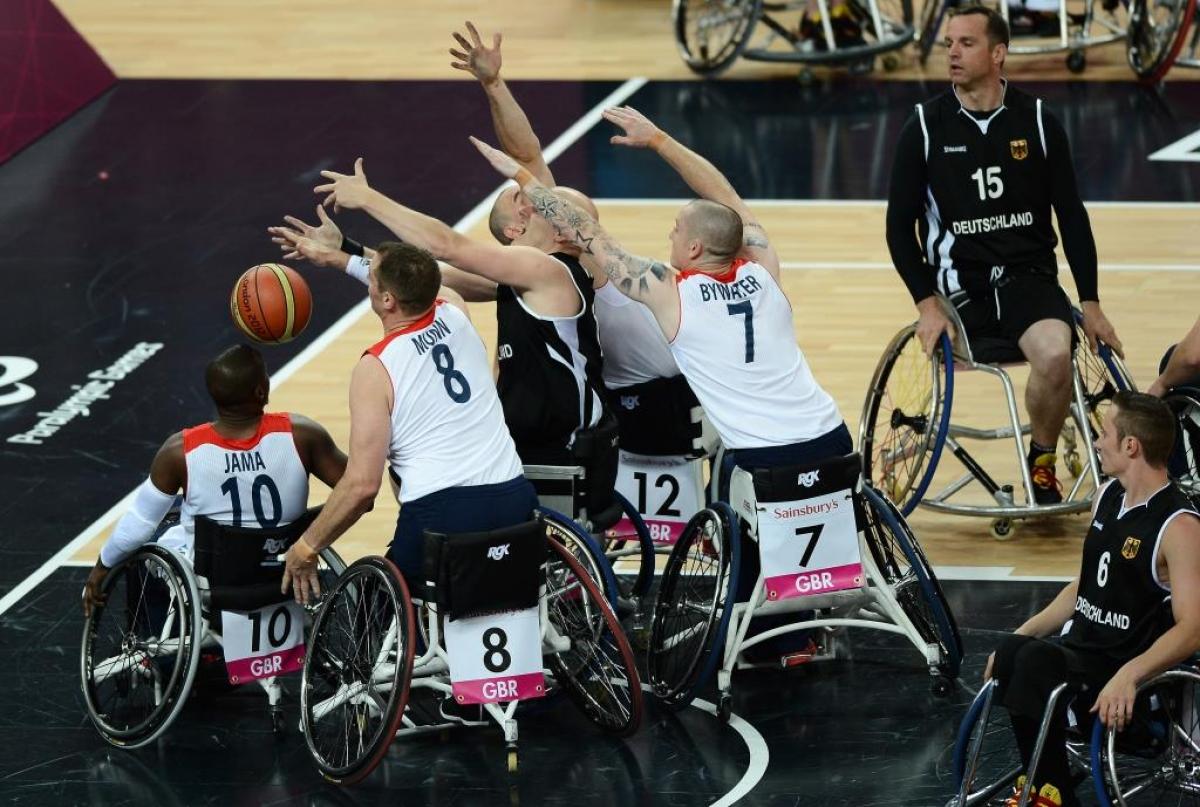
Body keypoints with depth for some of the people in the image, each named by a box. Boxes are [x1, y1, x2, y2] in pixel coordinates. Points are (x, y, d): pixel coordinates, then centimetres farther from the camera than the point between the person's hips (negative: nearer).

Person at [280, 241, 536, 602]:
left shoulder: (375, 369, -6)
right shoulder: (454, 311, 8)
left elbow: (362, 484, -10)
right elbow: (419, 281, 36)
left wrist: (306, 547, 3)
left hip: (441, 514, -6)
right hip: (514, 500, 6)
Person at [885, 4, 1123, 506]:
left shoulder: (1037, 122, 2)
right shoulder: (925, 127, -1)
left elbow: (1071, 216, 7)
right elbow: (899, 226, 2)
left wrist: (1090, 303, 1)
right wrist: (927, 303, -10)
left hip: (1028, 276, 0)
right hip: (959, 285, 1)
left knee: (1055, 354, -28)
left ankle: (1043, 460, -5)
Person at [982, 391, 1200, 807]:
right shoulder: (1108, 496, 12)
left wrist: (1129, 675, -35)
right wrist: (1021, 634, 12)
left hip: (1130, 669, -7)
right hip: (1078, 645, 7)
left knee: (1037, 661, -34)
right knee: (1011, 653, -26)